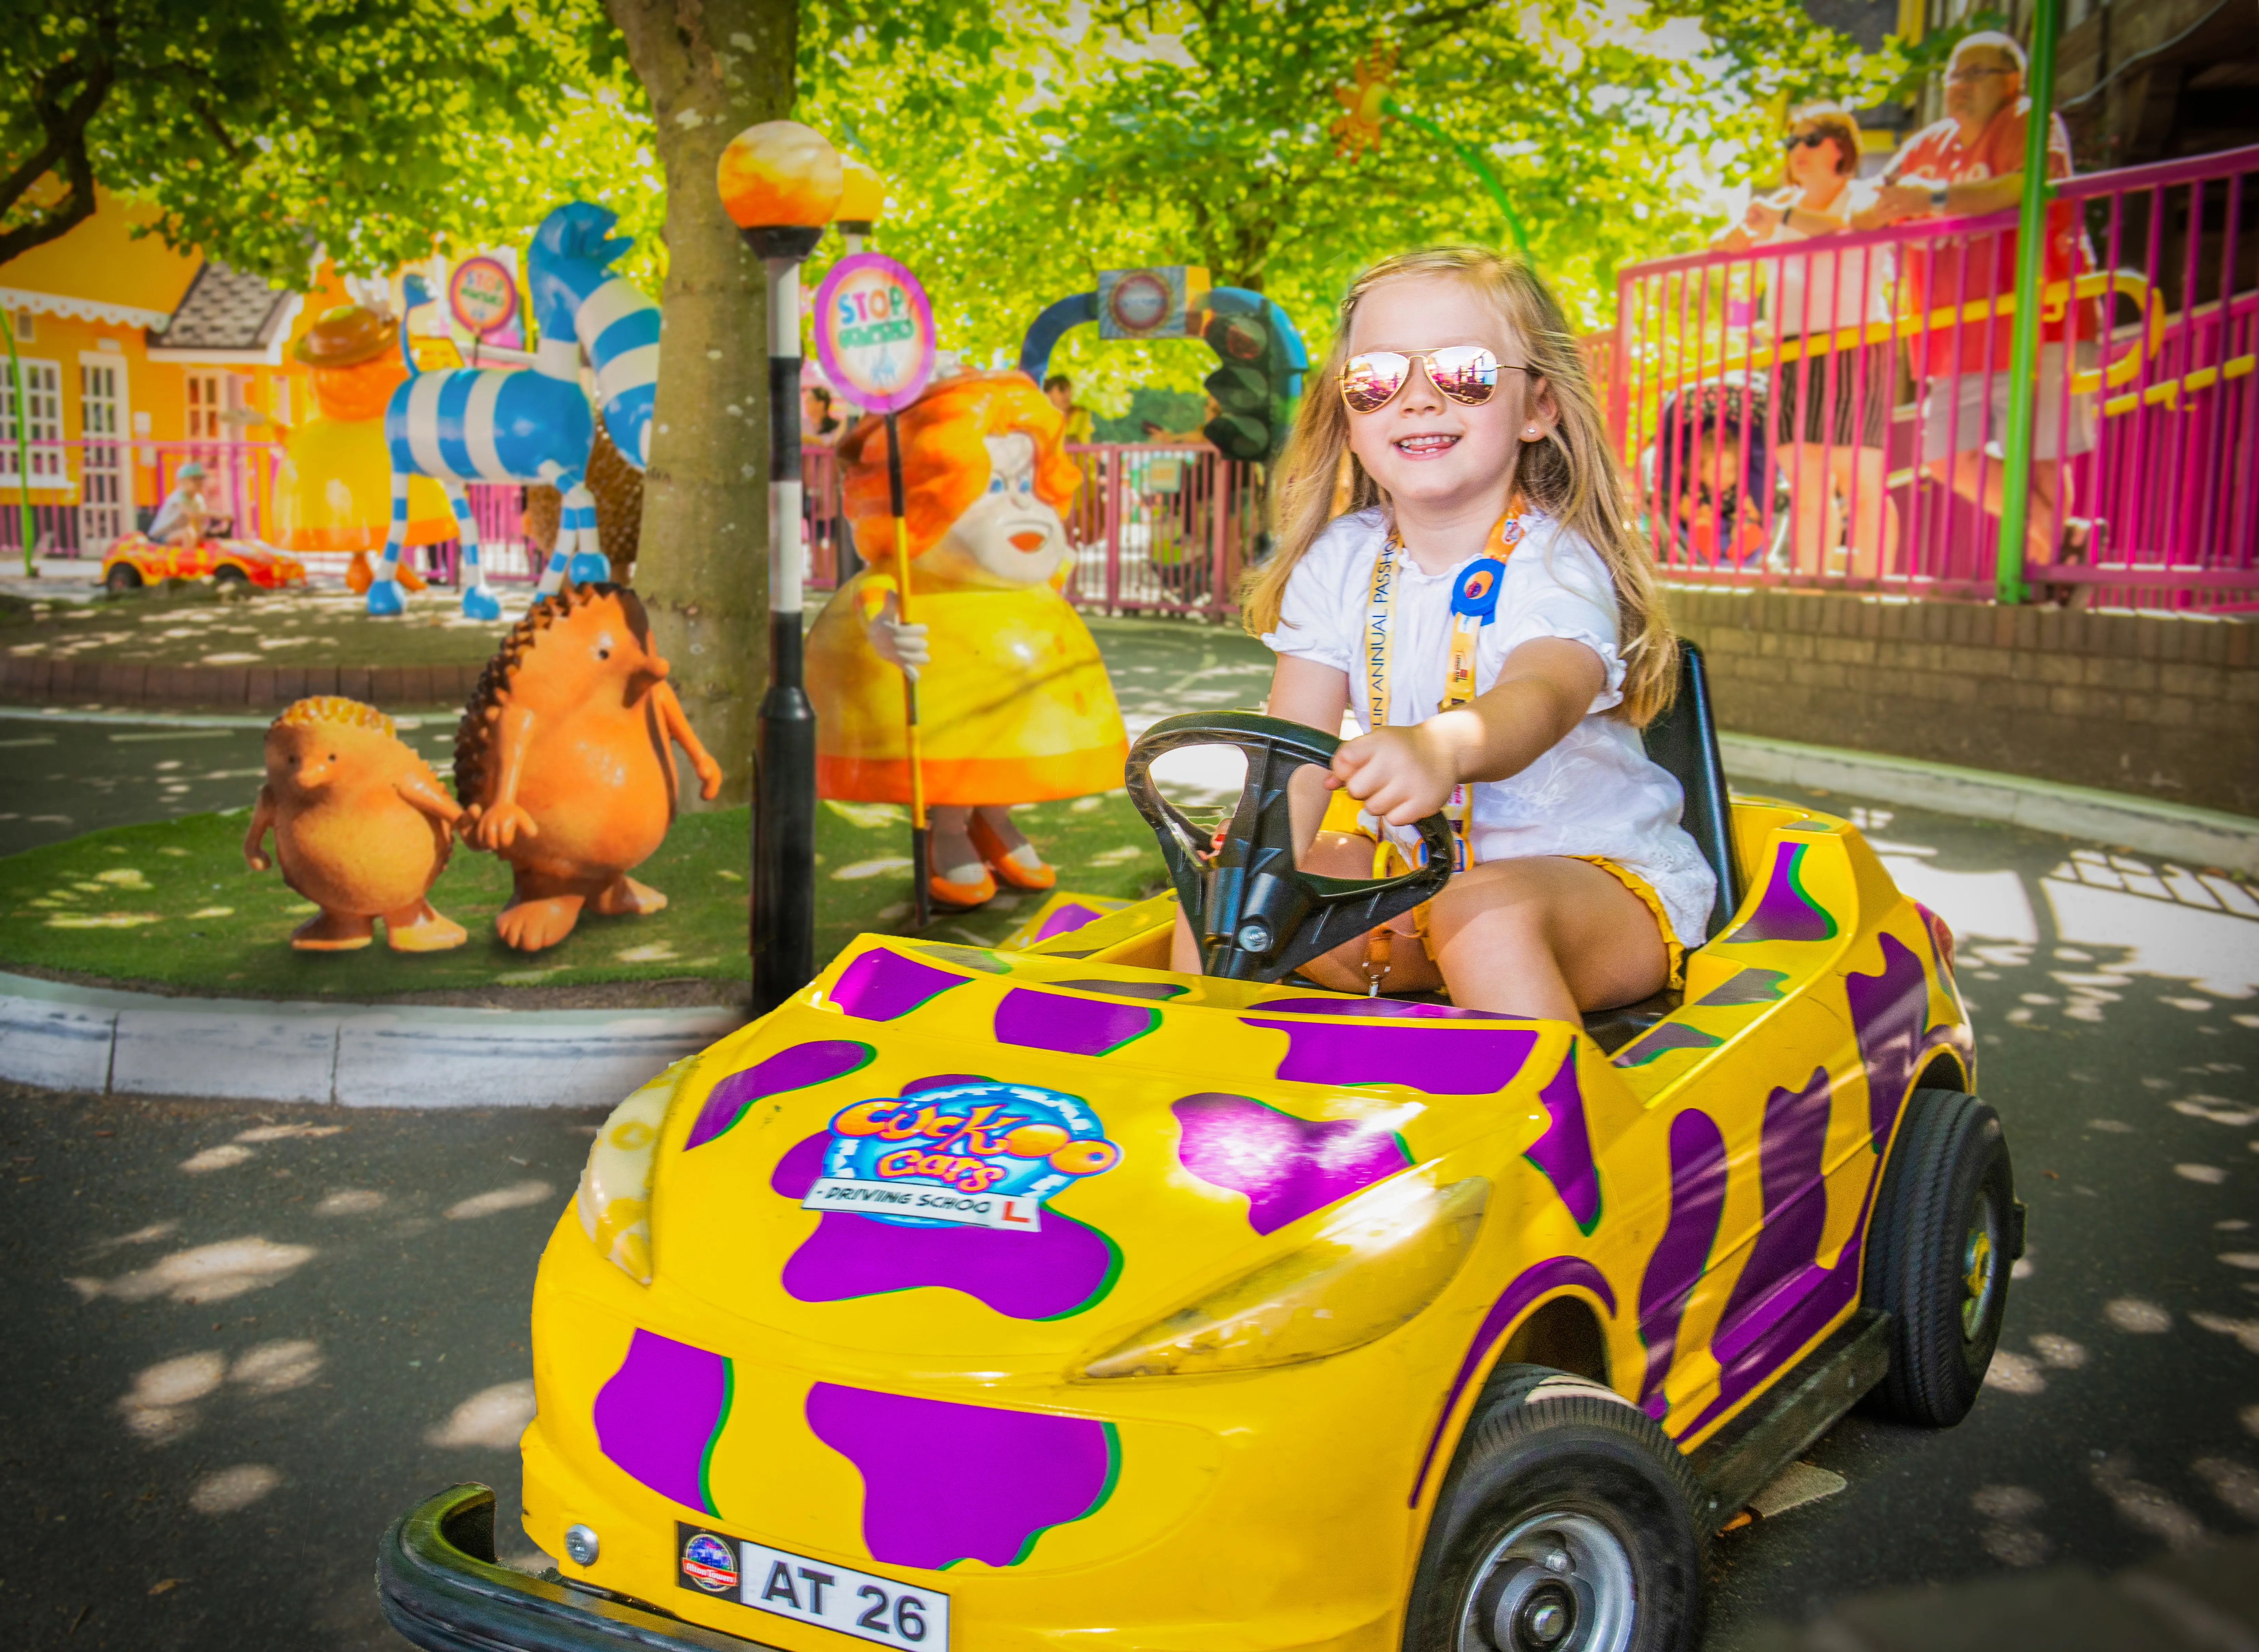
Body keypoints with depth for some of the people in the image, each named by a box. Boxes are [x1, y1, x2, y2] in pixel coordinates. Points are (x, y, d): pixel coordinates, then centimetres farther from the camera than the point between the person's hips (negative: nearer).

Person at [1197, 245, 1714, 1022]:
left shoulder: (1556, 566, -16)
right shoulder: (1340, 563, 0)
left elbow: (1539, 697, -39)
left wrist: (1442, 748, -62)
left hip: (1595, 869, -5)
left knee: (1487, 915, -36)